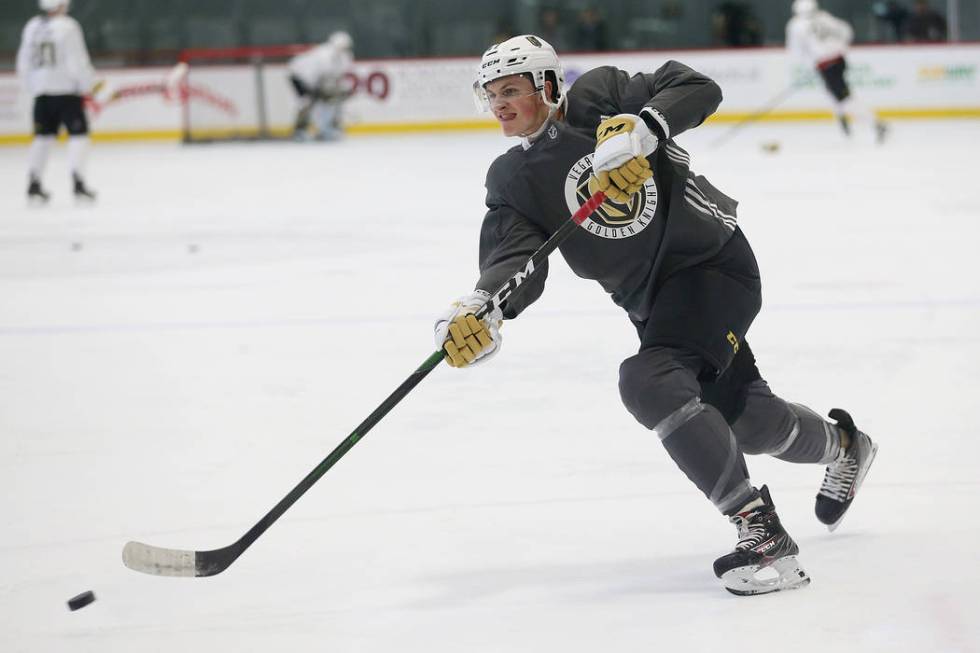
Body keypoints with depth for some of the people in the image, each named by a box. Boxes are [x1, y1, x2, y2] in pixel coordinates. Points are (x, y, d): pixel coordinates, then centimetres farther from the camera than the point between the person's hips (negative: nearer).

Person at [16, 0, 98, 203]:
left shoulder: (32, 27, 7)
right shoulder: (67, 26, -12)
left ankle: (33, 185, 11)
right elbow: (77, 62, -15)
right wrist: (88, 85, -1)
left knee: (43, 136, 14)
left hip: (41, 92, 6)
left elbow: (24, 64, 9)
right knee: (78, 133, 0)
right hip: (66, 89, -6)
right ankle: (78, 183, -9)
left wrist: (32, 87, 20)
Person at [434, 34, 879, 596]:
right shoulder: (512, 180, 2)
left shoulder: (596, 100, -11)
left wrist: (642, 129, -36)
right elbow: (516, 258, -12)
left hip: (713, 261, -7)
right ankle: (842, 446, 49)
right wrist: (484, 309, -32)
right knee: (745, 418, 15)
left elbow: (696, 89, -18)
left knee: (650, 381, -27)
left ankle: (763, 536, -25)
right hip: (652, 300, 7)